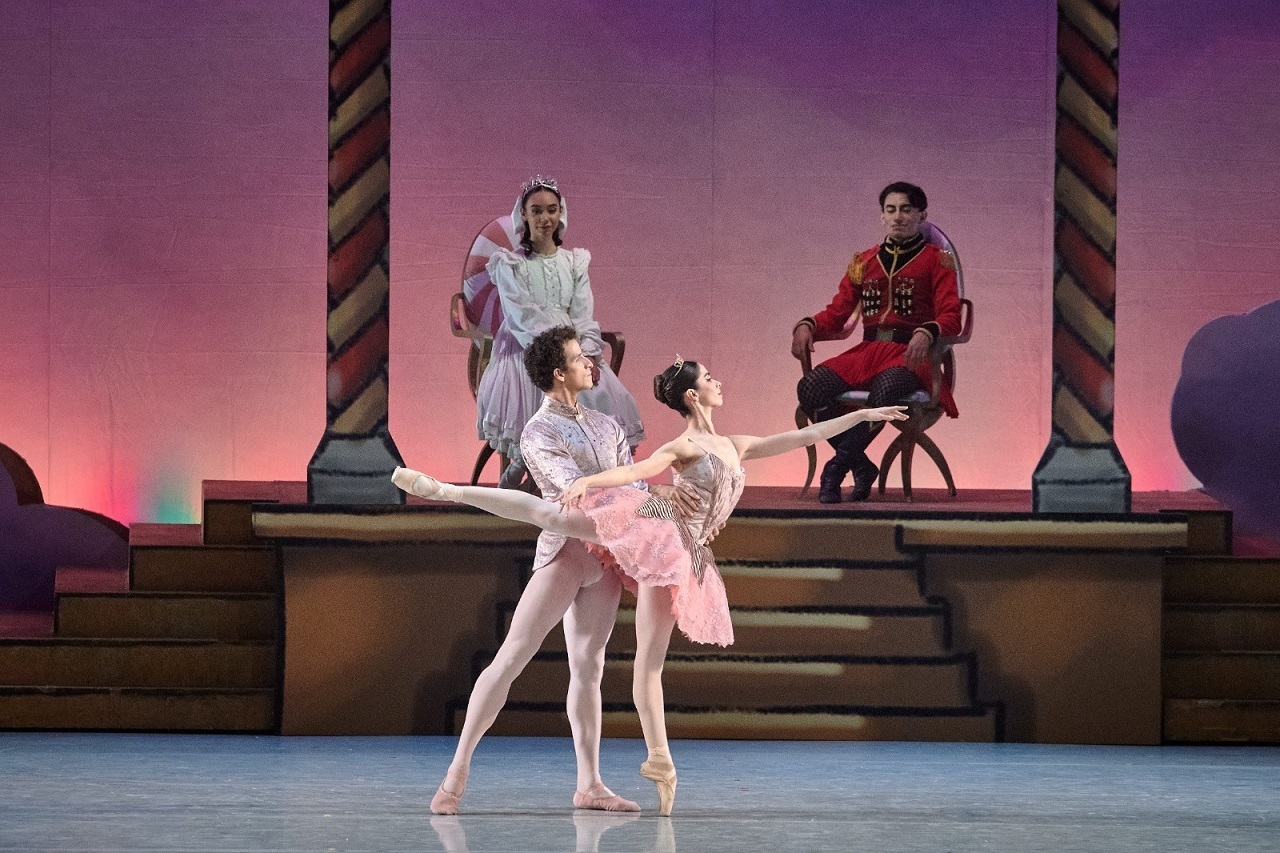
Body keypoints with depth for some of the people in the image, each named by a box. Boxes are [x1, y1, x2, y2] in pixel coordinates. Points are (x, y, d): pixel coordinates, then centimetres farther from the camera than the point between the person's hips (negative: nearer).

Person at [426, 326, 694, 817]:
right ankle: (457, 772, -9)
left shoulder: (607, 427, 16)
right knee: (512, 657, -10)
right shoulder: (538, 434, -4)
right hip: (565, 550, -6)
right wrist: (655, 492, -25)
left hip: (606, 557, 6)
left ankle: (589, 785, 7)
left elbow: (633, 485, 11)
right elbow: (576, 487, -18)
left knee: (588, 666, 6)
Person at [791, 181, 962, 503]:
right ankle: (862, 468, -16)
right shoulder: (864, 262, 20)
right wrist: (807, 327, -5)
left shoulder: (936, 261, 7)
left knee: (885, 388, -40)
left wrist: (926, 333, -28)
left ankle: (837, 467, -26)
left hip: (909, 355, -4)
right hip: (867, 351, 4)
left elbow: (951, 317, -5)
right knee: (810, 387, -25)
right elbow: (836, 314, 17)